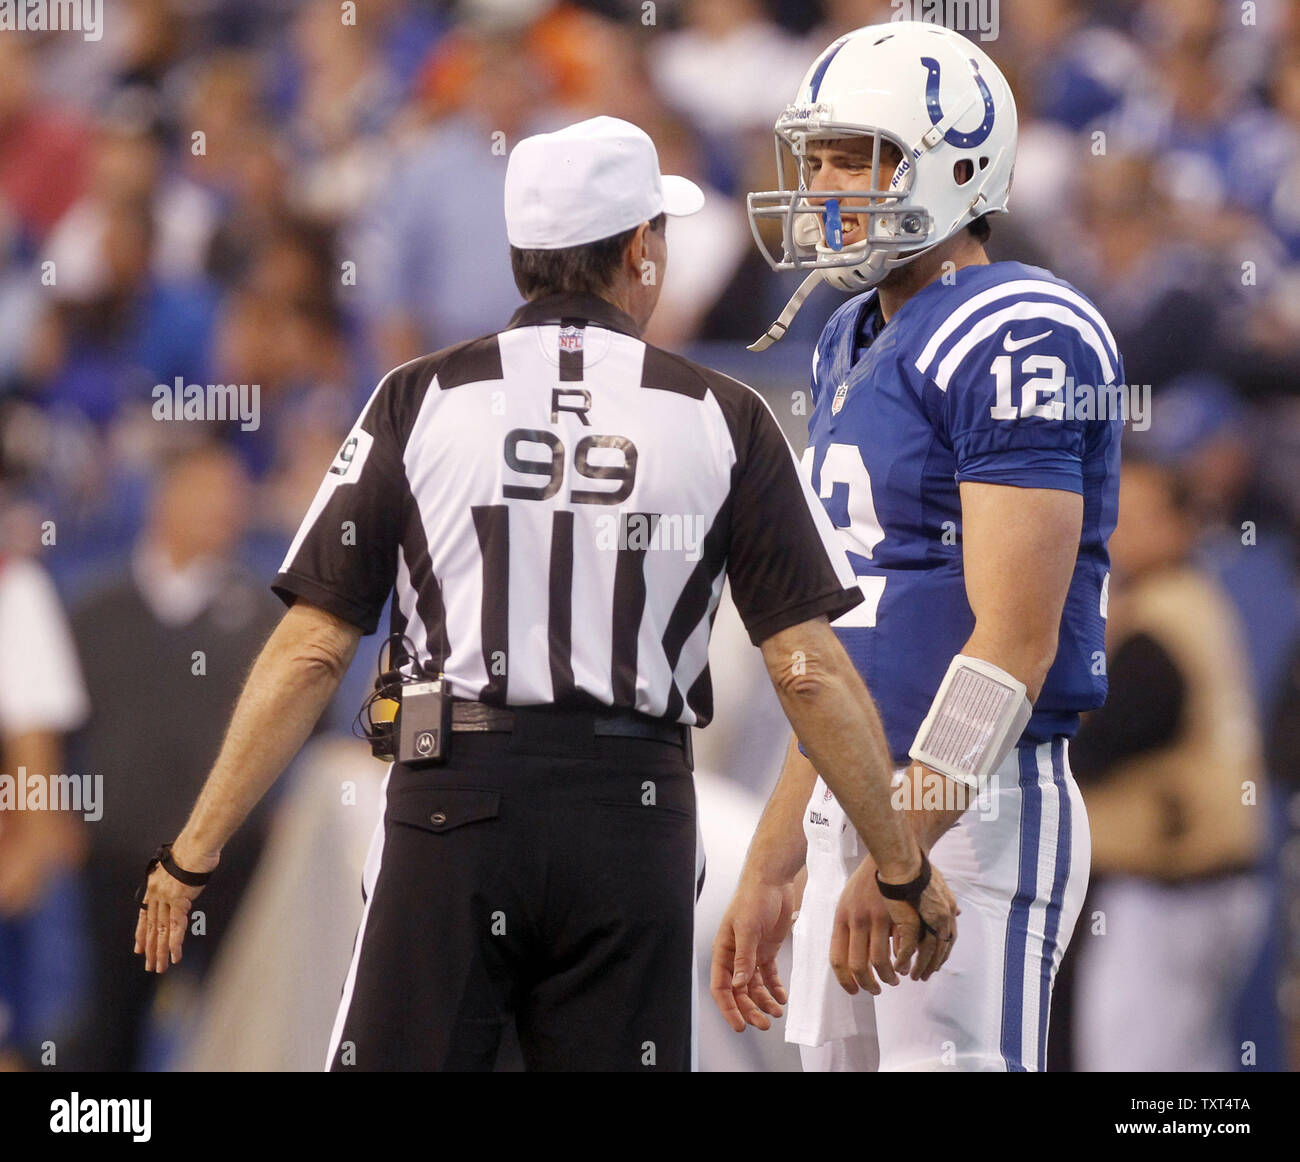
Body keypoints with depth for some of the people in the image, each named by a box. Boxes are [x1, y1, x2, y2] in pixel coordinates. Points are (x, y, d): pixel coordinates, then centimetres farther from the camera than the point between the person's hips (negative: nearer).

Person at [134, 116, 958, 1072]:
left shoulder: (423, 403, 3)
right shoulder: (720, 419, 4)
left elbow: (312, 652, 0)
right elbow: (809, 667, 1)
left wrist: (193, 853, 4)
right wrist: (907, 870, 9)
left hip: (452, 805, -1)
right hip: (631, 807, 1)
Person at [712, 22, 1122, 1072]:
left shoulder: (1014, 343, -13)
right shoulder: (853, 347, 16)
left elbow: (1013, 639, -20)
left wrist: (895, 857, -23)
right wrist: (773, 866, 21)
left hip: (974, 815, -9)